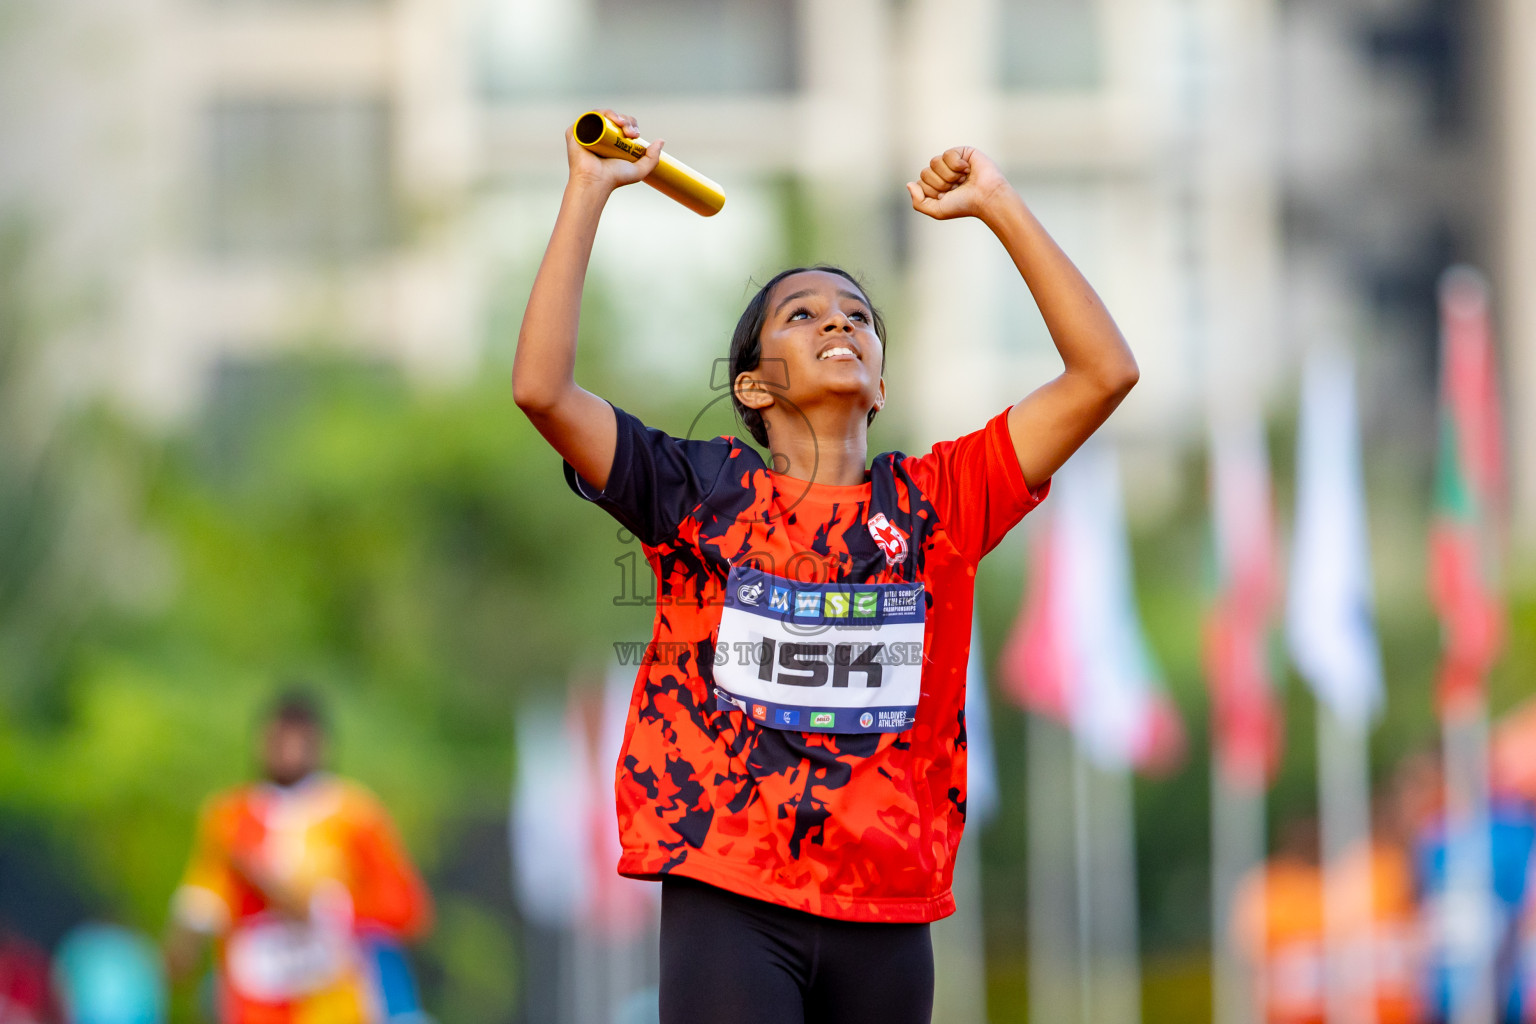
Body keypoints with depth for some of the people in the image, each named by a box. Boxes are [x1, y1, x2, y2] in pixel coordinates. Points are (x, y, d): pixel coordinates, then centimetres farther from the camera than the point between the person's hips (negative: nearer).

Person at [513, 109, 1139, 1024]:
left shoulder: (935, 502, 10)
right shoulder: (702, 493, 6)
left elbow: (1105, 373, 4)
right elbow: (542, 388, -6)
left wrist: (999, 206, 4)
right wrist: (590, 192, -4)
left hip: (887, 916, 3)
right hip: (728, 903, -3)